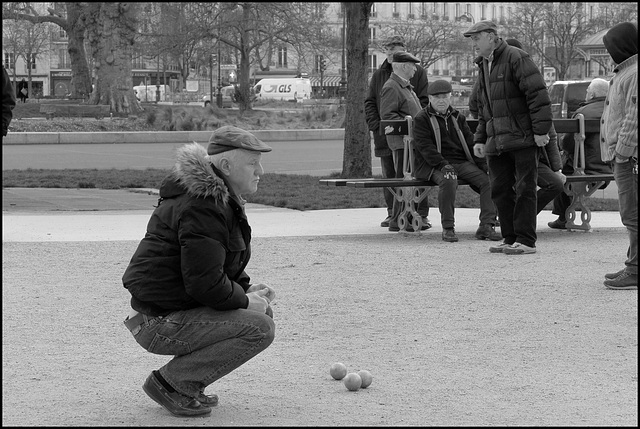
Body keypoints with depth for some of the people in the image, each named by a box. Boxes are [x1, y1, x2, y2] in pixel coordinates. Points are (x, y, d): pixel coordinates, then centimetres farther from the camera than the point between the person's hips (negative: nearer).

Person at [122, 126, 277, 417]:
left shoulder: (220, 198, 15)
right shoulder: (203, 208, -21)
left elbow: (212, 267, 25)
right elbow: (204, 283, -25)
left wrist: (247, 289, 9)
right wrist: (246, 300, -10)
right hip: (160, 323, -11)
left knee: (263, 312, 14)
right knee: (260, 328, -18)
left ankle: (186, 383, 11)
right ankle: (170, 383, -11)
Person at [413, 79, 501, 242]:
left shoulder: (458, 118, 21)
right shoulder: (422, 119, 4)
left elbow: (471, 143, 17)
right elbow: (425, 146, -9)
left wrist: (484, 164, 1)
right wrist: (443, 165, -24)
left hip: (463, 162, 5)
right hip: (435, 165, -5)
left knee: (489, 180, -18)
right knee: (448, 180, -38)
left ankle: (486, 225, -21)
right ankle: (448, 228, -30)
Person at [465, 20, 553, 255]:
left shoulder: (516, 58, -7)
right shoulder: (484, 66, 20)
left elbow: (537, 94, -13)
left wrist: (541, 129, -17)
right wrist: (479, 139, 17)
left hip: (523, 138, -8)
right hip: (497, 142, 8)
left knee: (524, 189, -4)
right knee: (500, 191, 6)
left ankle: (526, 241, -2)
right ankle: (510, 238, 14)